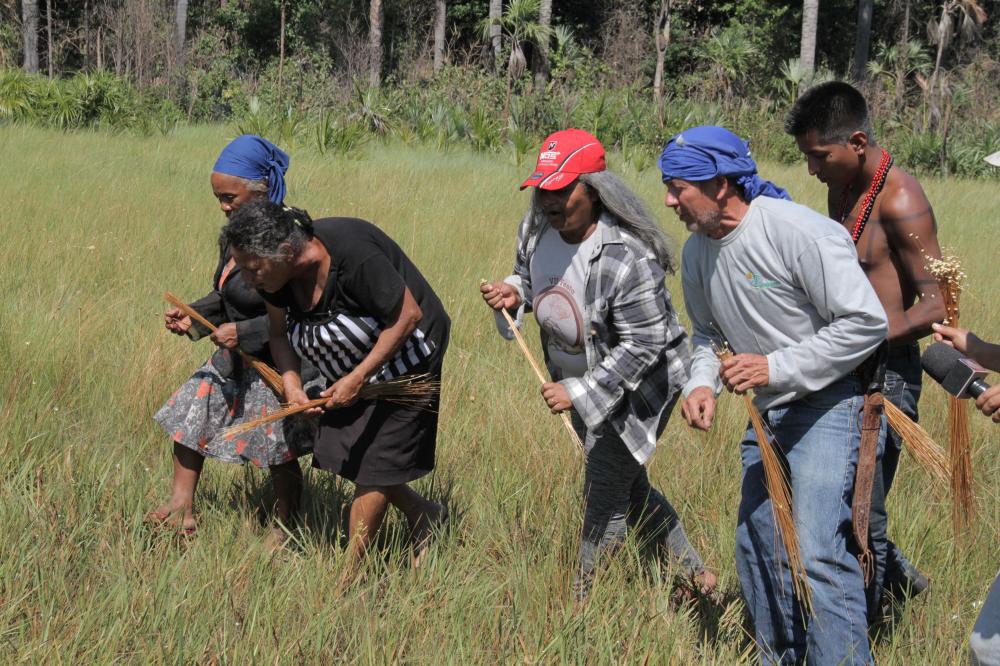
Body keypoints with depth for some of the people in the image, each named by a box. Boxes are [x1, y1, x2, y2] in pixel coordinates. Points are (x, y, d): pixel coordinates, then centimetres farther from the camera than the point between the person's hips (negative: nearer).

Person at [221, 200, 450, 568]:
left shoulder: (352, 255, -35)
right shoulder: (275, 275, -13)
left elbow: (407, 316, -27)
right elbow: (280, 333, 3)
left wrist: (357, 379, -27)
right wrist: (291, 384, -17)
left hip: (404, 356, -8)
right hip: (352, 368, 8)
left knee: (372, 468, -6)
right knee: (342, 453, 6)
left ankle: (351, 571, 5)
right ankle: (424, 515, 27)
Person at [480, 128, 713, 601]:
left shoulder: (626, 257, -34)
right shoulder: (536, 228, -11)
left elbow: (641, 345, -30)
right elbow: (529, 276, 11)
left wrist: (579, 393, -32)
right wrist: (513, 293, -14)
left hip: (639, 383, -9)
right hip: (578, 378, 9)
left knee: (604, 496, -6)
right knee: (628, 486, 20)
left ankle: (581, 605, 9)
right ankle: (693, 571, 39)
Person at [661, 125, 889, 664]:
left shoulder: (798, 231, -22)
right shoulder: (697, 252, 4)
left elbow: (866, 323, -21)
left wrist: (776, 367, -23)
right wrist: (701, 383, -1)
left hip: (832, 402, -8)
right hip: (768, 413, 9)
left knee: (817, 551, -19)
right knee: (756, 547, 13)